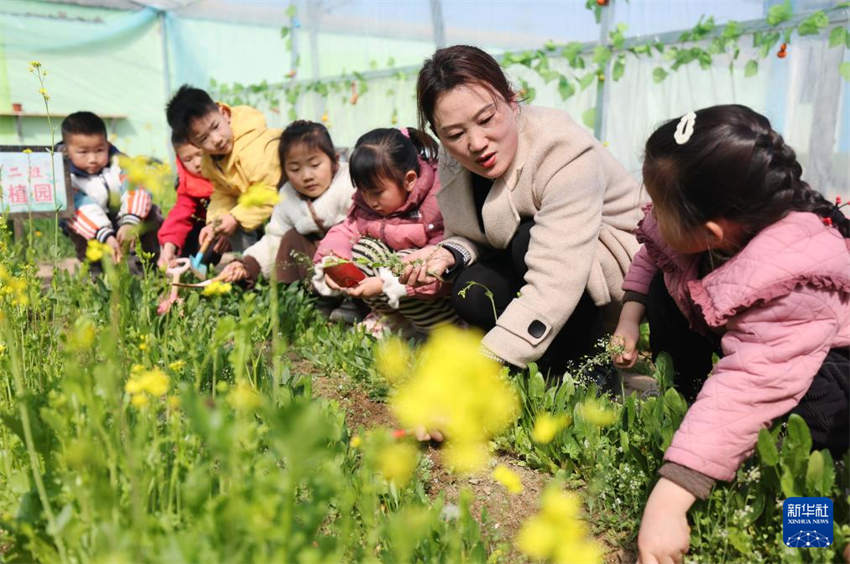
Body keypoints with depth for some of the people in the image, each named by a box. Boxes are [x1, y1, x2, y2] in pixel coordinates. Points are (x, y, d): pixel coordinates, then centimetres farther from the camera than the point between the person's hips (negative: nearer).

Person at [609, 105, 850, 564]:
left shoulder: (789, 281, -43)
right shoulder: (696, 223, -23)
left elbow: (747, 388, -50)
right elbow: (651, 251, 1)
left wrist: (667, 501, -54)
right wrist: (629, 317, -10)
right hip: (741, 328, 7)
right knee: (666, 284, -12)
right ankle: (684, 392, 2)